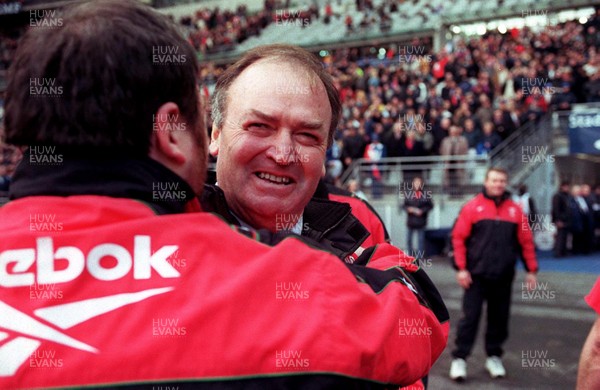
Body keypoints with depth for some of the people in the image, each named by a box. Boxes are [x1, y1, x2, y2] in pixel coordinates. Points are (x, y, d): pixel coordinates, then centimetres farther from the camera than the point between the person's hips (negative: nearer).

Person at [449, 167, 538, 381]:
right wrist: (461, 268, -10)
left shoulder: (515, 210, 6)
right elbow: (458, 238, -5)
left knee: (499, 318, 10)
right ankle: (459, 359, 6)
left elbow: (526, 241, 8)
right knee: (470, 317, -2)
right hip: (476, 275, -3)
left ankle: (494, 357, 24)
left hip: (503, 277, 3)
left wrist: (531, 270, 6)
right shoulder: (472, 207, -3)